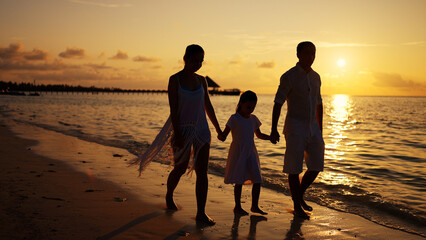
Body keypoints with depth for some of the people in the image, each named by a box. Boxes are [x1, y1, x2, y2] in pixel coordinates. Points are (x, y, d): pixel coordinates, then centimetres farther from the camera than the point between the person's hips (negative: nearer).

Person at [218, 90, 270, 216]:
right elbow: (225, 133, -11)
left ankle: (255, 206, 14)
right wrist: (221, 136, -35)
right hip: (238, 153, -5)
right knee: (239, 181, -1)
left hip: (250, 153, 5)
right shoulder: (234, 118, -8)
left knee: (257, 180, 0)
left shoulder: (253, 119, 10)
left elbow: (259, 135, 20)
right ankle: (237, 206, 14)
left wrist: (271, 137, 4)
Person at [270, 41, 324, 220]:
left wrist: (320, 130, 18)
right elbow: (278, 103, -9)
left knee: (316, 166, 4)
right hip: (295, 126, -6)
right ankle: (297, 207, 11)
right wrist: (273, 129, -15)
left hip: (313, 126, 6)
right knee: (294, 168, -2)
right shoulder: (289, 76, -7)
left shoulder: (315, 77, 12)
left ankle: (300, 194, 27)